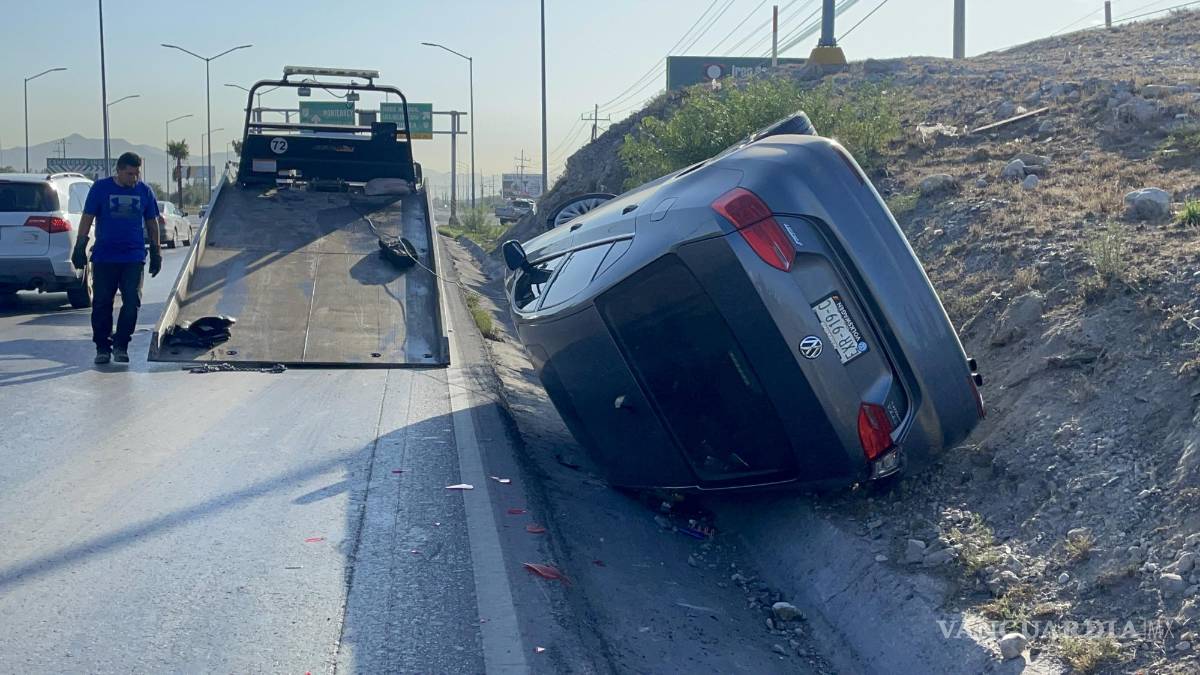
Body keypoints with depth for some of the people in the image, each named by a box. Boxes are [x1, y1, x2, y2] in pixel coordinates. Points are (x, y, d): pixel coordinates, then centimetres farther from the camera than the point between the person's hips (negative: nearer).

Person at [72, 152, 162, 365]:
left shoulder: (144, 191, 7)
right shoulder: (100, 188, 1)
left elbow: (152, 223, 14)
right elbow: (87, 219, 3)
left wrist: (156, 253, 13)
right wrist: (80, 248, -2)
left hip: (134, 258, 1)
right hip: (104, 258, -1)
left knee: (132, 302, -5)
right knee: (102, 304, 2)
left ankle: (120, 345, 5)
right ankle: (102, 347, 11)